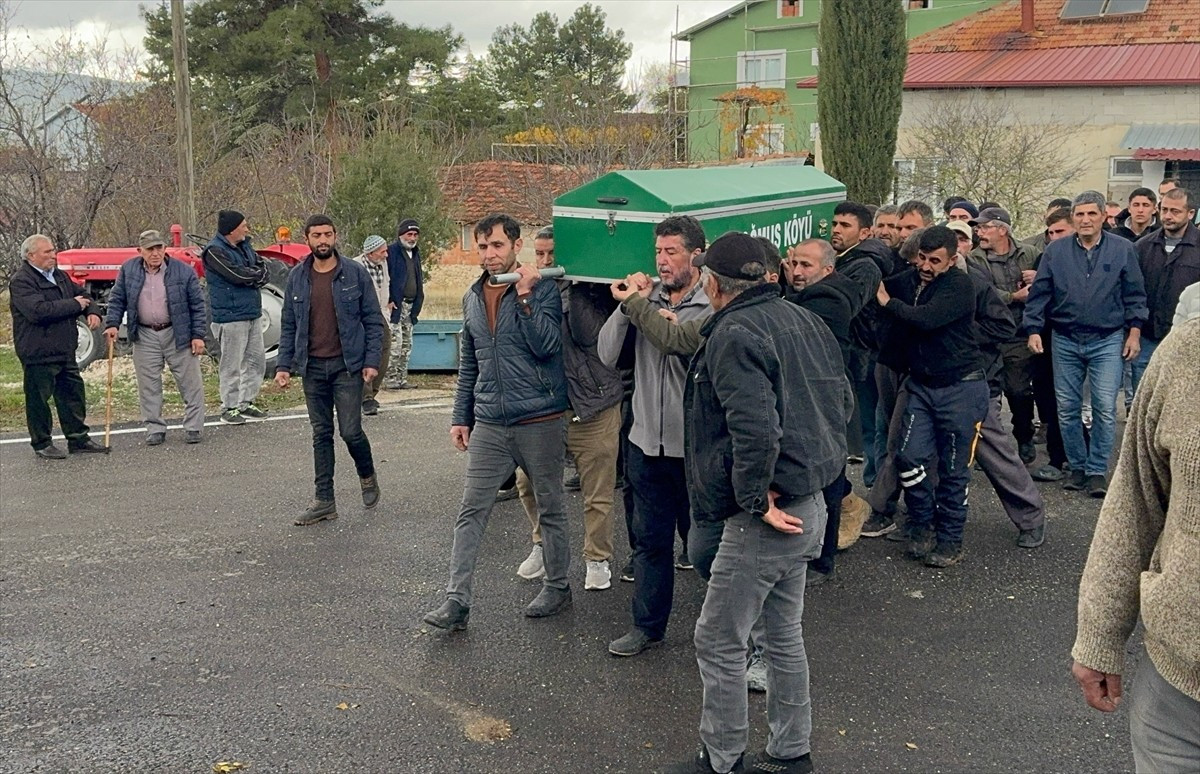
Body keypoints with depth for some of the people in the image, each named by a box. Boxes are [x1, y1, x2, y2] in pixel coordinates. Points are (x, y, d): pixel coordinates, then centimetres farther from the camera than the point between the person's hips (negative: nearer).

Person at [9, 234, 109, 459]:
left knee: (73, 395, 13)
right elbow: (38, 311, -27)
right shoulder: (21, 281, -14)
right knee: (39, 399, 3)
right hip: (38, 353, -8)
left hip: (65, 351, 8)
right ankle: (42, 444, 14)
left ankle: (79, 439, 24)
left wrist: (93, 312, 0)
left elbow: (81, 295, 24)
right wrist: (74, 305, -19)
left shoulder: (59, 276, 13)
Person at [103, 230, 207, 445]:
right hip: (144, 336, 2)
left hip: (178, 334, -2)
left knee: (190, 383, 2)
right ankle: (155, 428, 14)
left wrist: (198, 335, -6)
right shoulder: (128, 270, 1)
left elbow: (197, 305, -2)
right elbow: (117, 300, 7)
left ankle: (193, 427, 12)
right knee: (148, 386, 5)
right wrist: (112, 324, -7)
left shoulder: (183, 271, -6)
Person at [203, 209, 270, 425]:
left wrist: (250, 277, -13)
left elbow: (263, 268, 7)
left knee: (256, 359, 13)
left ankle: (246, 402, 24)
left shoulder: (244, 245, 13)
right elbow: (237, 274, -21)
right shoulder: (214, 251, -12)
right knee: (231, 365, -2)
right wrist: (257, 274, -4)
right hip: (230, 316, -8)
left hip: (253, 312, 9)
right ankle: (229, 407, 7)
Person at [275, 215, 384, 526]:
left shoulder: (355, 273, -4)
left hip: (347, 365, -3)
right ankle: (324, 501, 15)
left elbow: (373, 320, -2)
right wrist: (283, 365, 2)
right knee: (321, 434, 8)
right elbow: (288, 325, 10)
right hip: (313, 367, 3)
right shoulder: (297, 277, 5)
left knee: (350, 431, -6)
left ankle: (367, 475, 24)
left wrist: (372, 361, -9)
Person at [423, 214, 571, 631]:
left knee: (550, 508, 10)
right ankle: (457, 600, 2)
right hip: (489, 425, 5)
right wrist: (461, 416, 14)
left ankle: (557, 586, 26)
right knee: (471, 512, 0)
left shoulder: (543, 290, -7)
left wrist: (525, 298, -22)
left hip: (539, 420, -4)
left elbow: (547, 346, -20)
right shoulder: (472, 297, 10)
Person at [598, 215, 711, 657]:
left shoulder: (714, 308, -11)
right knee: (650, 539, 14)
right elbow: (607, 355, -4)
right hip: (647, 443, 4)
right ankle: (648, 625, 27)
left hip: (695, 449, -4)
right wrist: (624, 309, -14)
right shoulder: (645, 301, 3)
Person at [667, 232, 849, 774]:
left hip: (762, 519, -9)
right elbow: (841, 399, 16)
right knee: (784, 634, 19)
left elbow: (755, 428, -29)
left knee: (718, 642, 3)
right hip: (807, 505, 9)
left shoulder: (734, 334, -18)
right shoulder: (803, 320, 9)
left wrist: (756, 500, -18)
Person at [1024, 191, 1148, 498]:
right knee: (1067, 409, 5)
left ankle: (1097, 470, 5)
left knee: (1105, 408, -6)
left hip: (1107, 341, -1)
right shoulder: (1055, 251, 4)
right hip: (1065, 342, 2)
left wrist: (1134, 331, 0)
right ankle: (1077, 466, 19)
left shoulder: (1122, 249, 3)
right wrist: (1033, 329, -4)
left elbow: (1135, 295, 6)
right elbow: (1039, 294, 4)